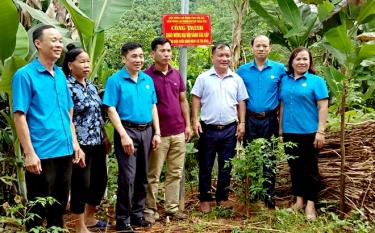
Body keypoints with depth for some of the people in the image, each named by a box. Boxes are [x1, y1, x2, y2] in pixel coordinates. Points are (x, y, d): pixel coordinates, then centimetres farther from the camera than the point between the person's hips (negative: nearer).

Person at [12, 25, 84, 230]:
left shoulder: (60, 75, 11)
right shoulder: (25, 75, -9)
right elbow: (19, 116, -13)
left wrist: (75, 144, 13)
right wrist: (29, 153, -18)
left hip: (65, 152, 7)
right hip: (41, 154, -7)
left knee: (59, 206, 17)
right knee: (38, 209, 5)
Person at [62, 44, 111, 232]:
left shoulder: (90, 85, 12)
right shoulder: (66, 86, -12)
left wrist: (105, 138, 17)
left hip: (97, 143, 8)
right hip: (80, 144, -8)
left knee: (100, 180, 15)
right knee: (81, 184, 1)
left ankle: (89, 217, 34)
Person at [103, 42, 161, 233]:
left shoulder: (148, 80, 10)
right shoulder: (115, 80, -6)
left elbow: (153, 107, 14)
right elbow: (111, 110, -12)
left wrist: (156, 133, 6)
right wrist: (124, 135, -19)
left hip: (146, 131, 6)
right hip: (127, 131, -6)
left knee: (142, 176, 11)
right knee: (127, 177, -5)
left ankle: (137, 214, 24)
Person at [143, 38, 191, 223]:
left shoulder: (177, 75, 9)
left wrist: (187, 125, 11)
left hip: (178, 132, 5)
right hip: (158, 134, -5)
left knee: (175, 173, 11)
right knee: (153, 175, 3)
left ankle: (172, 207, 22)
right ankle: (150, 209, 13)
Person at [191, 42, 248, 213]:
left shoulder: (236, 79, 7)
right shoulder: (203, 78, 1)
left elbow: (241, 103, 9)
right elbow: (196, 100, 0)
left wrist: (242, 123, 1)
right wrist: (195, 121, -9)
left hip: (230, 129, 2)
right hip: (208, 129, -2)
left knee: (226, 167, 10)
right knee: (205, 166, 7)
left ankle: (222, 197, 23)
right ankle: (204, 199, 18)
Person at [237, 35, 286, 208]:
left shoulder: (279, 69, 0)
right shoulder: (243, 70, 3)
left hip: (269, 120, -1)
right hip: (249, 120, 1)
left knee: (269, 160, 3)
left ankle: (269, 196, 11)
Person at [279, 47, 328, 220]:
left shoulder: (316, 81, -4)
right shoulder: (285, 81, 9)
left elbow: (323, 107, -8)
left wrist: (320, 131, -14)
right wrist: (280, 128, 11)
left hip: (309, 133, -4)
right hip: (289, 132, 4)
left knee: (309, 168, 2)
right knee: (295, 167, 12)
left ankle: (310, 204, 10)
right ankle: (299, 200, 24)